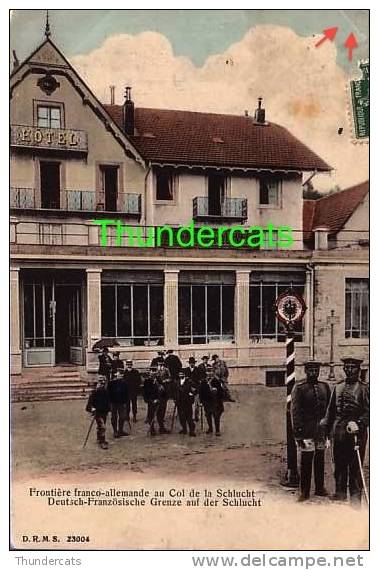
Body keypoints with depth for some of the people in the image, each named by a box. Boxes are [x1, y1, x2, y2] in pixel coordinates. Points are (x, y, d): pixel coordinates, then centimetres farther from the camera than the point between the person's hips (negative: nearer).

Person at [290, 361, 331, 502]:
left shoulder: (325, 387, 9)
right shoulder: (299, 387, -6)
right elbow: (295, 411, -9)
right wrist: (298, 432, -14)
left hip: (322, 429, 5)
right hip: (307, 430, -4)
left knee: (320, 459, 12)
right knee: (306, 460, -1)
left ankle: (320, 488, 25)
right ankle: (304, 491, 9)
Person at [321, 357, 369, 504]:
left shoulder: (364, 388, 0)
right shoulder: (337, 387, 12)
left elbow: (368, 412, -5)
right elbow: (331, 410, 15)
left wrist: (358, 424, -21)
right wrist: (325, 431, 12)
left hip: (356, 433, -4)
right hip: (339, 432, 4)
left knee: (355, 466, 0)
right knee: (339, 465, 9)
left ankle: (355, 496, 10)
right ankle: (340, 492, 21)